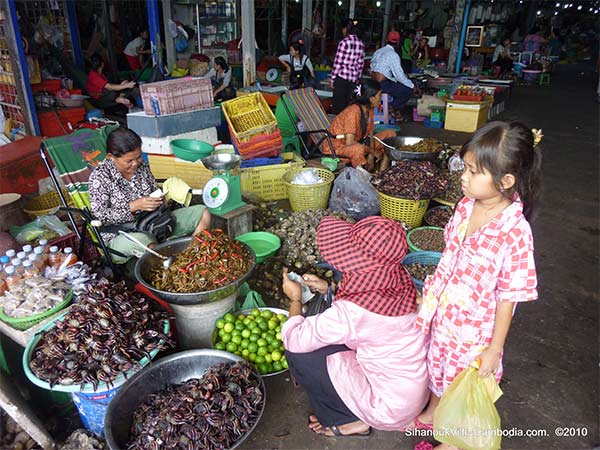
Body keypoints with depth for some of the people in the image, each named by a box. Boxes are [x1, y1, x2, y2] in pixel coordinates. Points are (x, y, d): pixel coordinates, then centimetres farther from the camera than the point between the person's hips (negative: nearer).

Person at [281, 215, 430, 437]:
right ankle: (358, 411, 19)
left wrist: (295, 298, -3)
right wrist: (330, 288, 6)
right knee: (325, 333, 13)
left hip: (393, 406, -7)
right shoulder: (397, 277, -13)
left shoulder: (351, 312, -33)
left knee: (298, 354, -8)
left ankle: (350, 421, 12)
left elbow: (294, 340, -19)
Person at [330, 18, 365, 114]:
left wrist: (332, 78, -5)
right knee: (347, 102, 14)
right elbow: (361, 64, 10)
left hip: (341, 77, -6)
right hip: (353, 78, 6)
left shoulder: (344, 42, -12)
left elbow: (337, 62, -12)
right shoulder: (361, 44, 5)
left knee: (338, 103, 2)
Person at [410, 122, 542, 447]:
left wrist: (494, 349, -12)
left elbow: (509, 297, -20)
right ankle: (432, 413, 58)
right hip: (442, 312, 6)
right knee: (437, 365, 28)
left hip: (474, 327, -5)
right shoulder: (466, 205, -10)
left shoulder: (515, 231, -29)